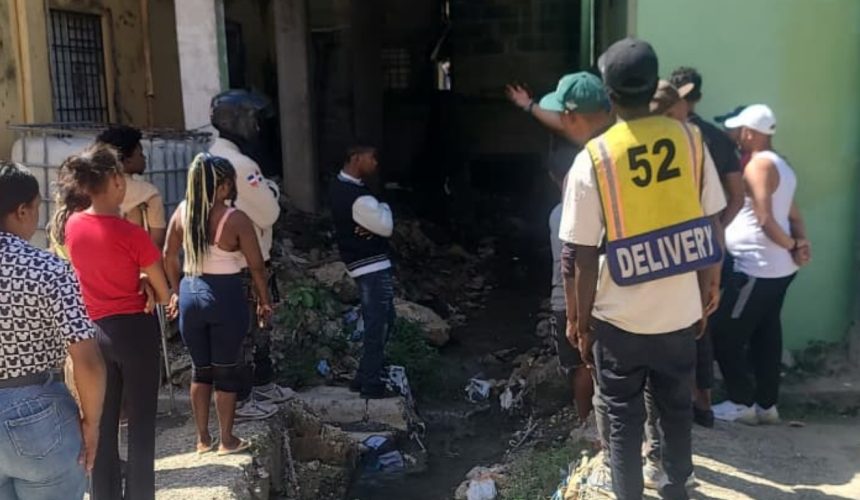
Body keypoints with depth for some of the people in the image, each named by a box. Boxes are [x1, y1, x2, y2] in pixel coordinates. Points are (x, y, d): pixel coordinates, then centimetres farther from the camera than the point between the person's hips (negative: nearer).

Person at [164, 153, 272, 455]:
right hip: (225, 297, -4)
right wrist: (264, 301, 4)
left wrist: (177, 291, 22)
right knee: (226, 371, 8)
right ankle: (227, 440, 19)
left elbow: (168, 256, 9)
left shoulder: (182, 212, 0)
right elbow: (256, 266, -9)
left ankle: (203, 438, 26)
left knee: (200, 369, 17)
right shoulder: (236, 219, -13)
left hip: (191, 294, 4)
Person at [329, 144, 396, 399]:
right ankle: (371, 384, 5)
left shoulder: (339, 186, 7)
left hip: (363, 263, 10)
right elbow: (386, 227, -17)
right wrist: (384, 208, 1)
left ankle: (366, 376, 26)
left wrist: (370, 225, -10)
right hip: (372, 265, -10)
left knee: (379, 320, 18)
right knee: (379, 323, -3)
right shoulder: (358, 197, -25)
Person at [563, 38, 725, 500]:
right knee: (677, 410, 22)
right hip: (680, 312, 3)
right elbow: (709, 227, 1)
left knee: (624, 420, 13)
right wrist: (705, 295, 13)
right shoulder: (690, 139, -5)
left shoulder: (592, 159, -13)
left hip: (620, 320, -3)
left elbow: (585, 259, -12)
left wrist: (583, 323, 0)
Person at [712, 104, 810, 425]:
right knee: (765, 337, 13)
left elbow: (765, 220, -21)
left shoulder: (758, 165, -16)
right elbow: (793, 215, 12)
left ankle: (742, 403, 8)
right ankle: (766, 404, 20)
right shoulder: (780, 165, 16)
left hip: (758, 269, -10)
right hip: (777, 269, 10)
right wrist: (802, 242, -4)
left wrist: (791, 247, -9)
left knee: (725, 335, 0)